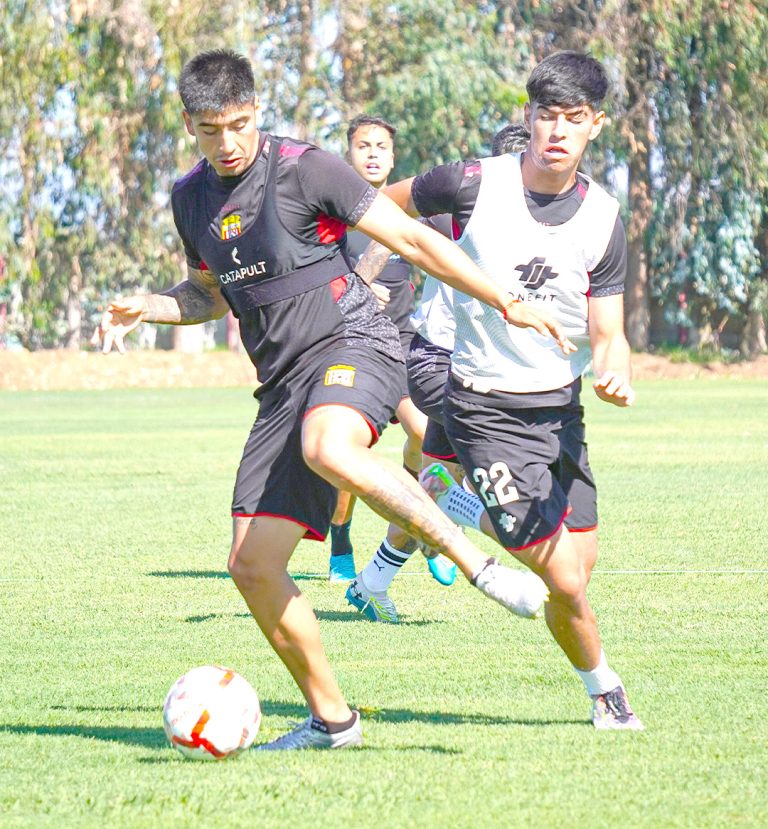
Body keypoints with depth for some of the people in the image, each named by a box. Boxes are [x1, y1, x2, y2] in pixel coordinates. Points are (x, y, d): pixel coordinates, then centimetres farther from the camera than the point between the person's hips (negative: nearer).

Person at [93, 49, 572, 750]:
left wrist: (508, 304, -9)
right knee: (252, 566, -2)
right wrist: (144, 309, 9)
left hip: (354, 345, -6)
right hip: (283, 383, 7)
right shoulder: (191, 198, 12)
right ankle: (331, 719, 12)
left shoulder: (305, 169, -8)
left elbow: (412, 240, -5)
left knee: (327, 448, -42)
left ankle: (479, 564, -33)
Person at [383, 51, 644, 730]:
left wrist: (616, 375, -22)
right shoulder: (475, 185, -13)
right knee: (567, 585, -9)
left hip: (562, 409, 5)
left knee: (580, 568, 6)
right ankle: (605, 690, 17)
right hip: (486, 412, -5)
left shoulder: (603, 220, -3)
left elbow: (607, 333, -1)